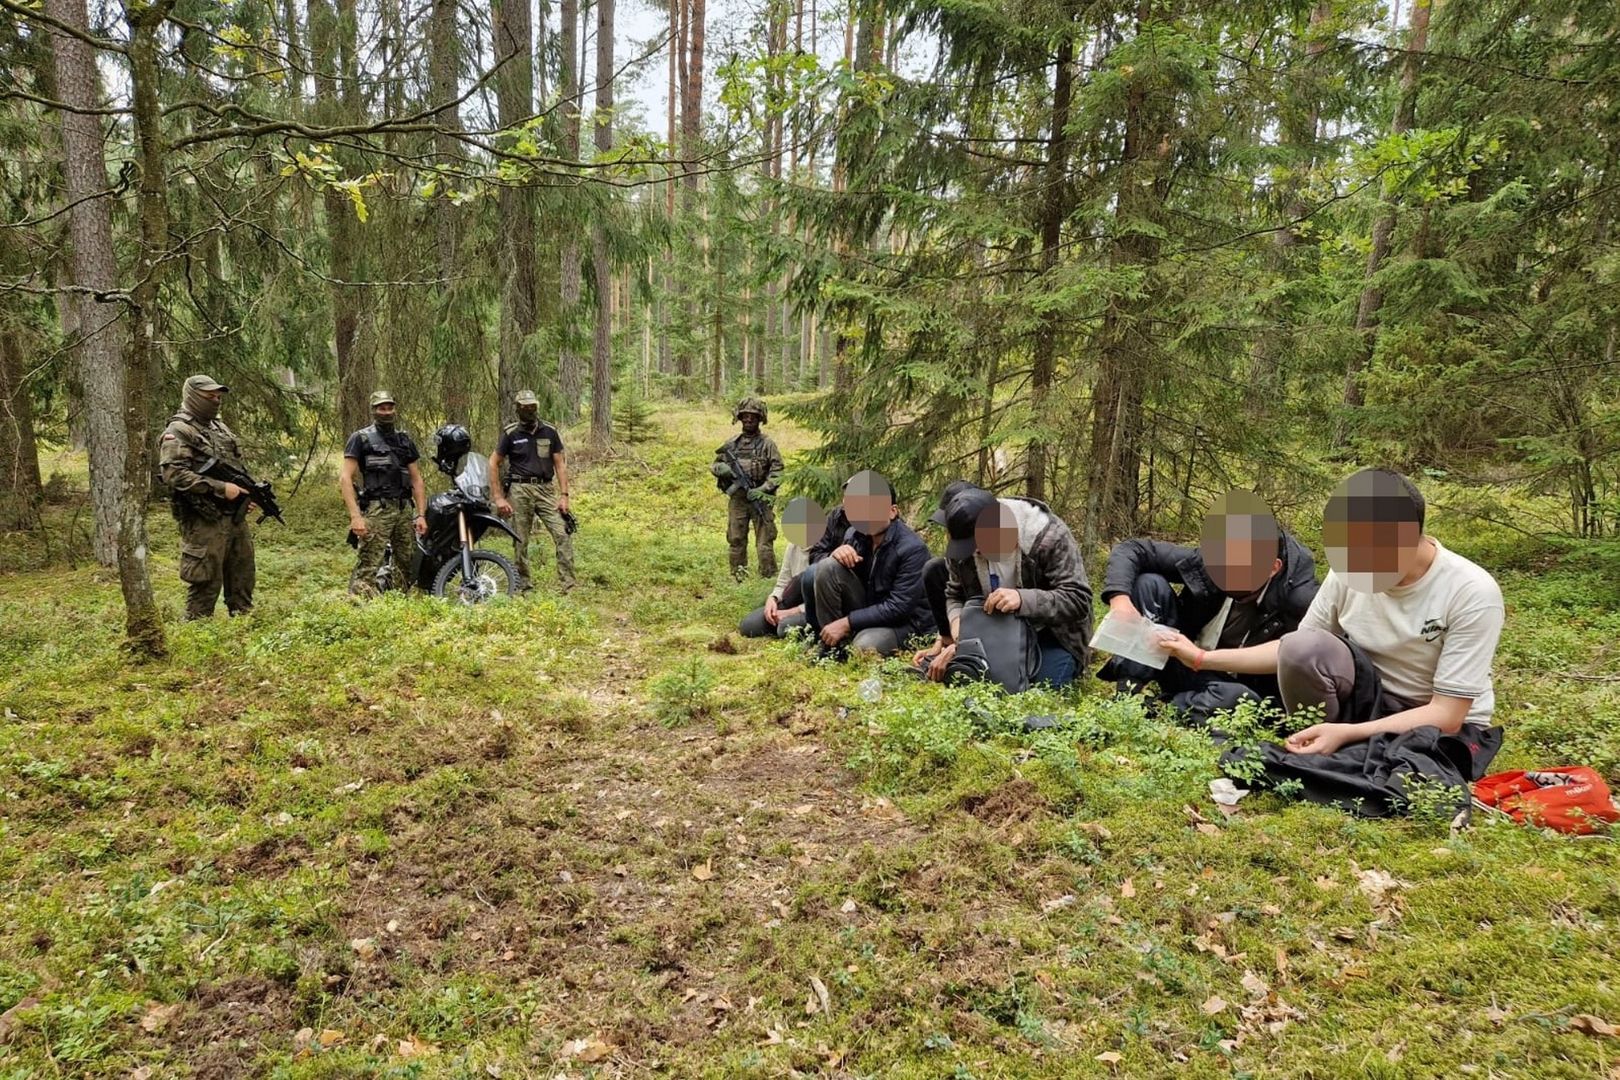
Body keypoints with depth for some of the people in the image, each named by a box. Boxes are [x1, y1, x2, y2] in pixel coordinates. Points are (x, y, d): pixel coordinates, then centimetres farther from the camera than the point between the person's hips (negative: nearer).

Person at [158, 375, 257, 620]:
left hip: (235, 515, 8)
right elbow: (173, 473, -21)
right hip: (205, 520, -8)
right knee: (206, 580, -3)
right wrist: (220, 488, -23)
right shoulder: (178, 432, -10)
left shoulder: (219, 427, 16)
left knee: (243, 573, 16)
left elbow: (237, 464, 25)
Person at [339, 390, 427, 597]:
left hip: (404, 509, 5)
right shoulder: (361, 438, 2)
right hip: (376, 510, -5)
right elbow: (345, 478, -5)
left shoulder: (405, 439, 17)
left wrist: (421, 514, 7)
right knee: (367, 568, -12)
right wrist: (355, 516, -15)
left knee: (408, 564, 5)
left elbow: (416, 479, 16)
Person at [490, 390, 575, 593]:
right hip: (520, 491, -1)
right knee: (521, 542, 4)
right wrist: (499, 498, -2)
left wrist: (564, 495, -3)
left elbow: (560, 464, 7)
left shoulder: (549, 432, 5)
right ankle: (524, 585, 15)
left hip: (546, 490, 1)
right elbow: (493, 464, 4)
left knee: (563, 535, -12)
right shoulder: (511, 434, 1)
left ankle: (568, 584, -10)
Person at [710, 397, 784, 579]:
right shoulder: (732, 443, 10)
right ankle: (737, 576, 17)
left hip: (759, 499, -4)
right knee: (736, 540, 8)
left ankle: (769, 577, 0)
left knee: (765, 541, -4)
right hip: (737, 498, 4)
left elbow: (777, 471, -6)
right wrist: (723, 469, -7)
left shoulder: (767, 443, -1)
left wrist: (762, 490, -17)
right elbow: (714, 465, 17)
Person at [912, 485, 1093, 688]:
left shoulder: (1050, 537, -26)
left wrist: (1023, 599, -46)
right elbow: (955, 595, 2)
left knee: (1045, 683, -29)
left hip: (1048, 633, -3)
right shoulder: (963, 542, -12)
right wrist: (957, 621, -23)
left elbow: (1078, 599, -30)